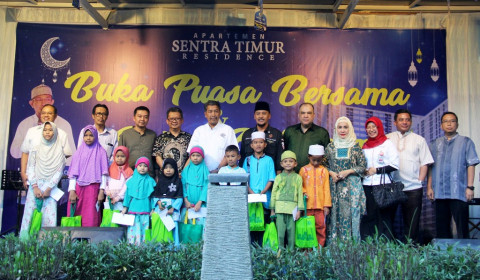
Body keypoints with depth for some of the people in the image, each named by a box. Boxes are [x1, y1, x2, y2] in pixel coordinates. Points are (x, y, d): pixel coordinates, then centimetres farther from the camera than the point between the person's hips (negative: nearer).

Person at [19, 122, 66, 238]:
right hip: (35, 186, 1)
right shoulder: (36, 149, 10)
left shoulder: (59, 151, 6)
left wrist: (49, 188, -8)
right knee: (31, 213, -5)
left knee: (49, 214, -9)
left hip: (51, 187, -1)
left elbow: (59, 171, 1)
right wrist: (35, 187, -6)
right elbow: (30, 168, 5)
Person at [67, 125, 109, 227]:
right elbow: (73, 173, 7)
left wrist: (101, 191, -5)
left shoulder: (101, 152, 4)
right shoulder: (79, 152, 10)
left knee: (90, 219, -6)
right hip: (78, 188, 2)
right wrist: (72, 191, -2)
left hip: (93, 189, -2)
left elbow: (103, 173, 1)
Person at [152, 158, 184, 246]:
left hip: (173, 209, -1)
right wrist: (158, 202, -11)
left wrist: (173, 208, -11)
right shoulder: (160, 181, 10)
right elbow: (154, 195, 9)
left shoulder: (178, 182, 5)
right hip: (160, 208, 2)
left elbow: (180, 198, 0)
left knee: (173, 227, -5)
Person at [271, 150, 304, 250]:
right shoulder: (278, 177, 8)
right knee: (280, 231, -1)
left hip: (292, 207, 0)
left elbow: (300, 194, 6)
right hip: (280, 207, 0)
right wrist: (272, 209, 6)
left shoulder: (297, 177, 7)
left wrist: (299, 210, 0)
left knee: (291, 230, 3)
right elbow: (273, 193, 9)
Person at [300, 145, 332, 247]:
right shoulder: (304, 169, 5)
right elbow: (299, 185, 11)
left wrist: (327, 205, 3)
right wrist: (303, 192, -10)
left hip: (320, 205, 0)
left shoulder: (324, 170, 6)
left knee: (321, 226, 1)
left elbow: (326, 189, 6)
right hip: (307, 204, 0)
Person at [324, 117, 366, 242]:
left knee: (351, 213, -3)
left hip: (352, 186, -1)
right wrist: (331, 173, -6)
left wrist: (347, 172, -9)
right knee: (334, 213, 0)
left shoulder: (355, 146, 2)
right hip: (334, 185, 2)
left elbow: (363, 166, 1)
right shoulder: (331, 146, 8)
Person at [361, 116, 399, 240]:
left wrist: (377, 170, -9)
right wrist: (363, 171, 6)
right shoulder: (365, 146, 16)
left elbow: (395, 165, -6)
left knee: (384, 217, -4)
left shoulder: (387, 144, 1)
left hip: (383, 185, -4)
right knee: (369, 217, 3)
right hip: (367, 186, 5)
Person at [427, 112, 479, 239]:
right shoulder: (435, 144, 15)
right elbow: (431, 167, 14)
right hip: (439, 193, 3)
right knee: (441, 227, 8)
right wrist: (429, 187, 7)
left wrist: (470, 187, -7)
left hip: (459, 192, -3)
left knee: (462, 227, -3)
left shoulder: (466, 142, 6)